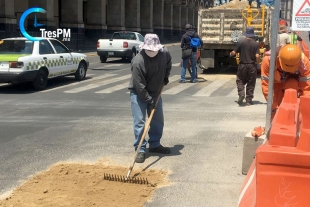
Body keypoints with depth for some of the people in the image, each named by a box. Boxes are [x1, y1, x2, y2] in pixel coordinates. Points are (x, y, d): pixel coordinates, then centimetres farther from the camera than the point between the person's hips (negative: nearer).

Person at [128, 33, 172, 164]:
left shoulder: (164, 53, -13)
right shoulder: (138, 62, -30)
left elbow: (168, 63, 15)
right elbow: (139, 85, -26)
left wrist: (166, 76, 5)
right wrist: (148, 99, -24)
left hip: (155, 92, 6)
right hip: (139, 94, -6)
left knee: (158, 120, 12)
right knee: (139, 122, -8)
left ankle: (155, 145, 28)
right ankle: (140, 149, 0)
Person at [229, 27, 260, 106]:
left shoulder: (241, 42, -7)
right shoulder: (256, 44, -7)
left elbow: (234, 52, -5)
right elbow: (257, 56, -12)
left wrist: (230, 54, 18)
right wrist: (257, 62, 8)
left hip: (242, 65, 0)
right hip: (252, 66, 0)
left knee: (240, 81, 14)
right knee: (251, 84, 9)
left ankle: (241, 94, -9)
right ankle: (249, 100, 11)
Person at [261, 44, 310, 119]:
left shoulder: (304, 61, -36)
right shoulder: (268, 59, -39)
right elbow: (266, 85, -33)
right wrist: (274, 107, -33)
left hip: (293, 81, 0)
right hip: (276, 82, 0)